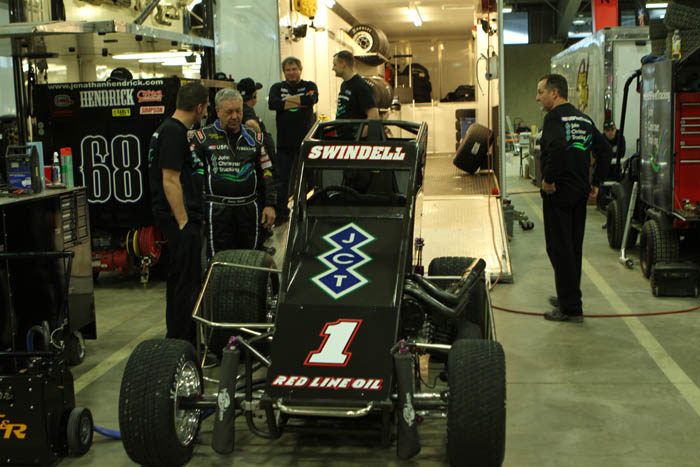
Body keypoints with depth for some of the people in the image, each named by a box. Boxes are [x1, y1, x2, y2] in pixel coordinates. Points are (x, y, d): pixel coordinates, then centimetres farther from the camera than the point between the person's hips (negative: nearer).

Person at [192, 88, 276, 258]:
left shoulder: (254, 137, 12)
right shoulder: (203, 137, 3)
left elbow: (267, 172, 15)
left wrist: (269, 205, 8)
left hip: (249, 208, 3)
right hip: (217, 210, -3)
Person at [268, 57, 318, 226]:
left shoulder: (309, 86, 7)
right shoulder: (277, 88, 9)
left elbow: (312, 99, -17)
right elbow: (272, 104, -12)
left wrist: (287, 99, -9)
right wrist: (299, 102, -14)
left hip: (306, 139, -1)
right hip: (284, 141, 1)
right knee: (282, 179, 3)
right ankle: (281, 213, 13)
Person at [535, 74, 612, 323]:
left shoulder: (555, 117, -12)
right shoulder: (584, 118, 14)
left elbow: (557, 147, -31)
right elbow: (605, 151, 15)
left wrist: (548, 179, -20)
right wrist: (595, 183, 17)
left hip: (559, 192, -9)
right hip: (581, 191, 9)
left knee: (559, 249, -3)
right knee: (574, 247, 17)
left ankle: (571, 308, -2)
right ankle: (569, 298, 29)